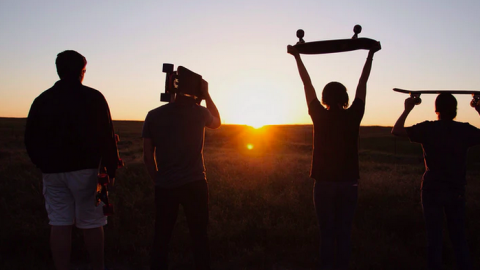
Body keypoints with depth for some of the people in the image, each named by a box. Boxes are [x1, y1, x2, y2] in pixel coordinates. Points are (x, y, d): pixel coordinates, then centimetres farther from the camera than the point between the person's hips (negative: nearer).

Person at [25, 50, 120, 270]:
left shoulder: (42, 100, 7)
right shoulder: (93, 97, -5)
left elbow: (30, 139, 10)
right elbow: (106, 137, -9)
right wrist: (111, 169, -3)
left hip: (53, 171, 3)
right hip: (85, 169, -3)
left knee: (59, 224, 7)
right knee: (91, 223, 6)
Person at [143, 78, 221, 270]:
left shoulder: (153, 115, -1)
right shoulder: (199, 112, -3)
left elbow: (147, 156, 2)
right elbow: (217, 122, 21)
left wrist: (157, 180, 14)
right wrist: (206, 95, 19)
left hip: (164, 186, 1)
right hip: (195, 184, -1)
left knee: (161, 237, 13)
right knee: (199, 237, 10)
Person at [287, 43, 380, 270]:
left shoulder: (320, 117, -7)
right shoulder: (353, 117, -4)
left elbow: (307, 84, 1)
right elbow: (363, 83, 5)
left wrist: (297, 56, 10)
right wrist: (371, 53, 14)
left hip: (324, 183, -1)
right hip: (348, 183, 1)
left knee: (327, 233, 6)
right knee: (344, 233, 8)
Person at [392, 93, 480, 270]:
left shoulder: (428, 129, -10)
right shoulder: (465, 130, -5)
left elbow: (396, 131, -7)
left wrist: (407, 109, 2)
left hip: (432, 190, -2)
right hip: (456, 191, 2)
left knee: (434, 236, 7)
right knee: (459, 238, 13)